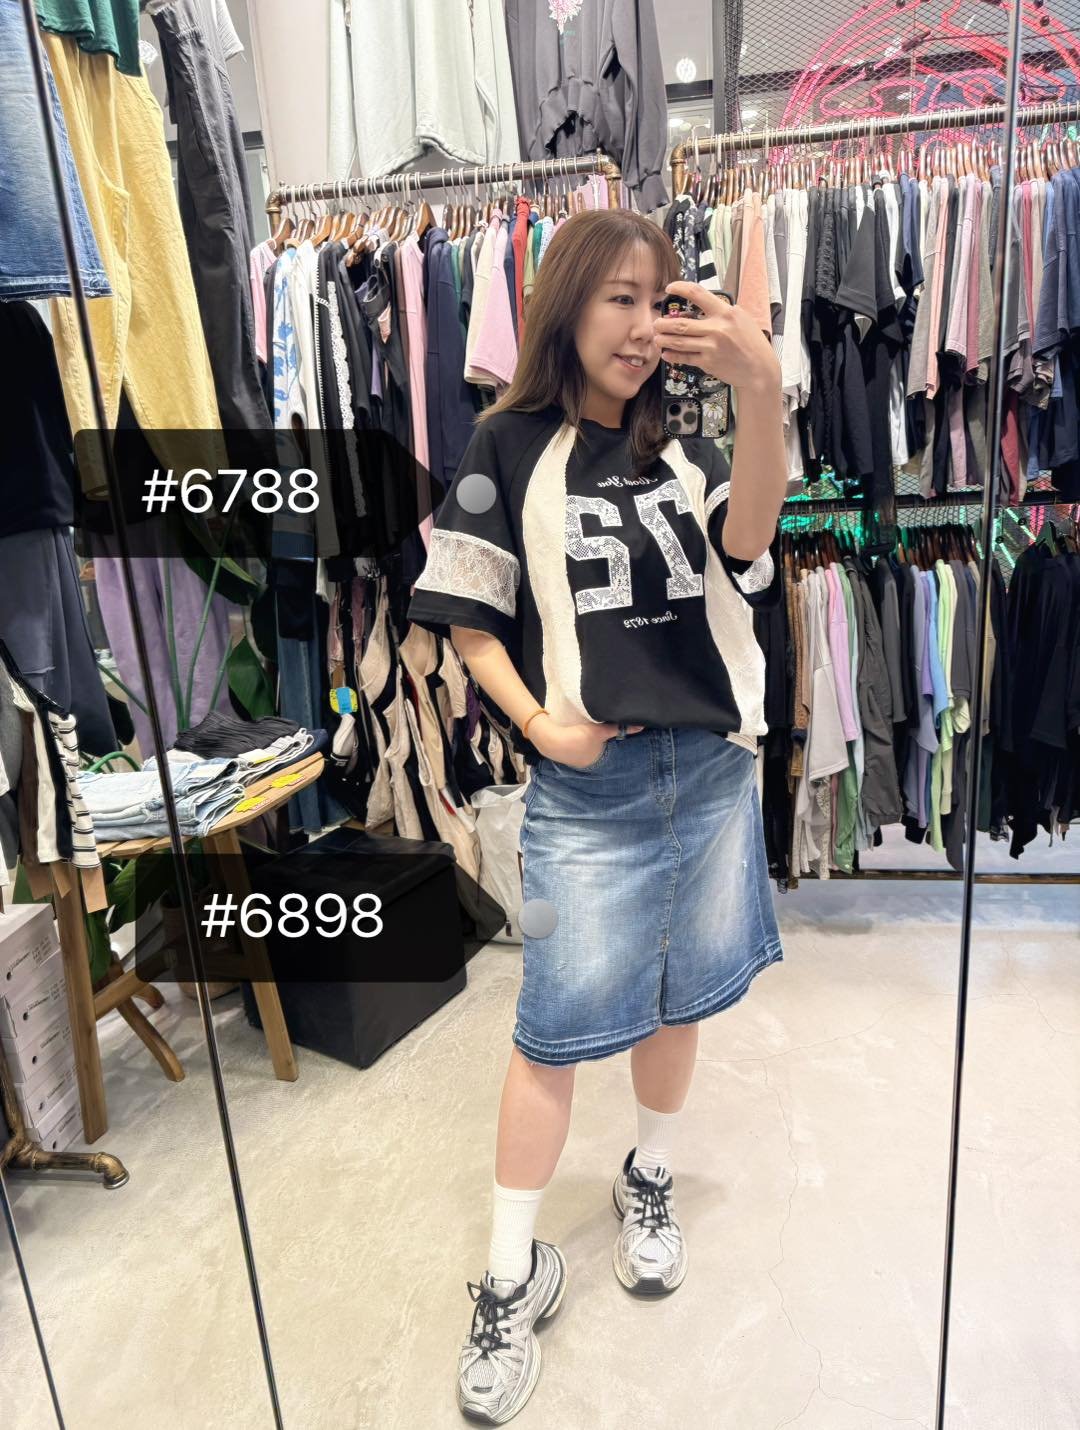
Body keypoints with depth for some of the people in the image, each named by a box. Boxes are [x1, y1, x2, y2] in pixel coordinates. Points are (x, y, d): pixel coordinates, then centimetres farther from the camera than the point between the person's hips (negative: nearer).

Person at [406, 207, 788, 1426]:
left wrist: (761, 390, -29)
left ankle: (647, 1181, 43)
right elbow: (466, 613, -1)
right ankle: (512, 1278, 24)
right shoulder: (511, 446, -1)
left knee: (676, 1001, 17)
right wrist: (538, 722, -14)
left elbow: (747, 547, -13)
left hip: (714, 767, 4)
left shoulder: (681, 447, 7)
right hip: (589, 784, -3)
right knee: (554, 1032, 4)